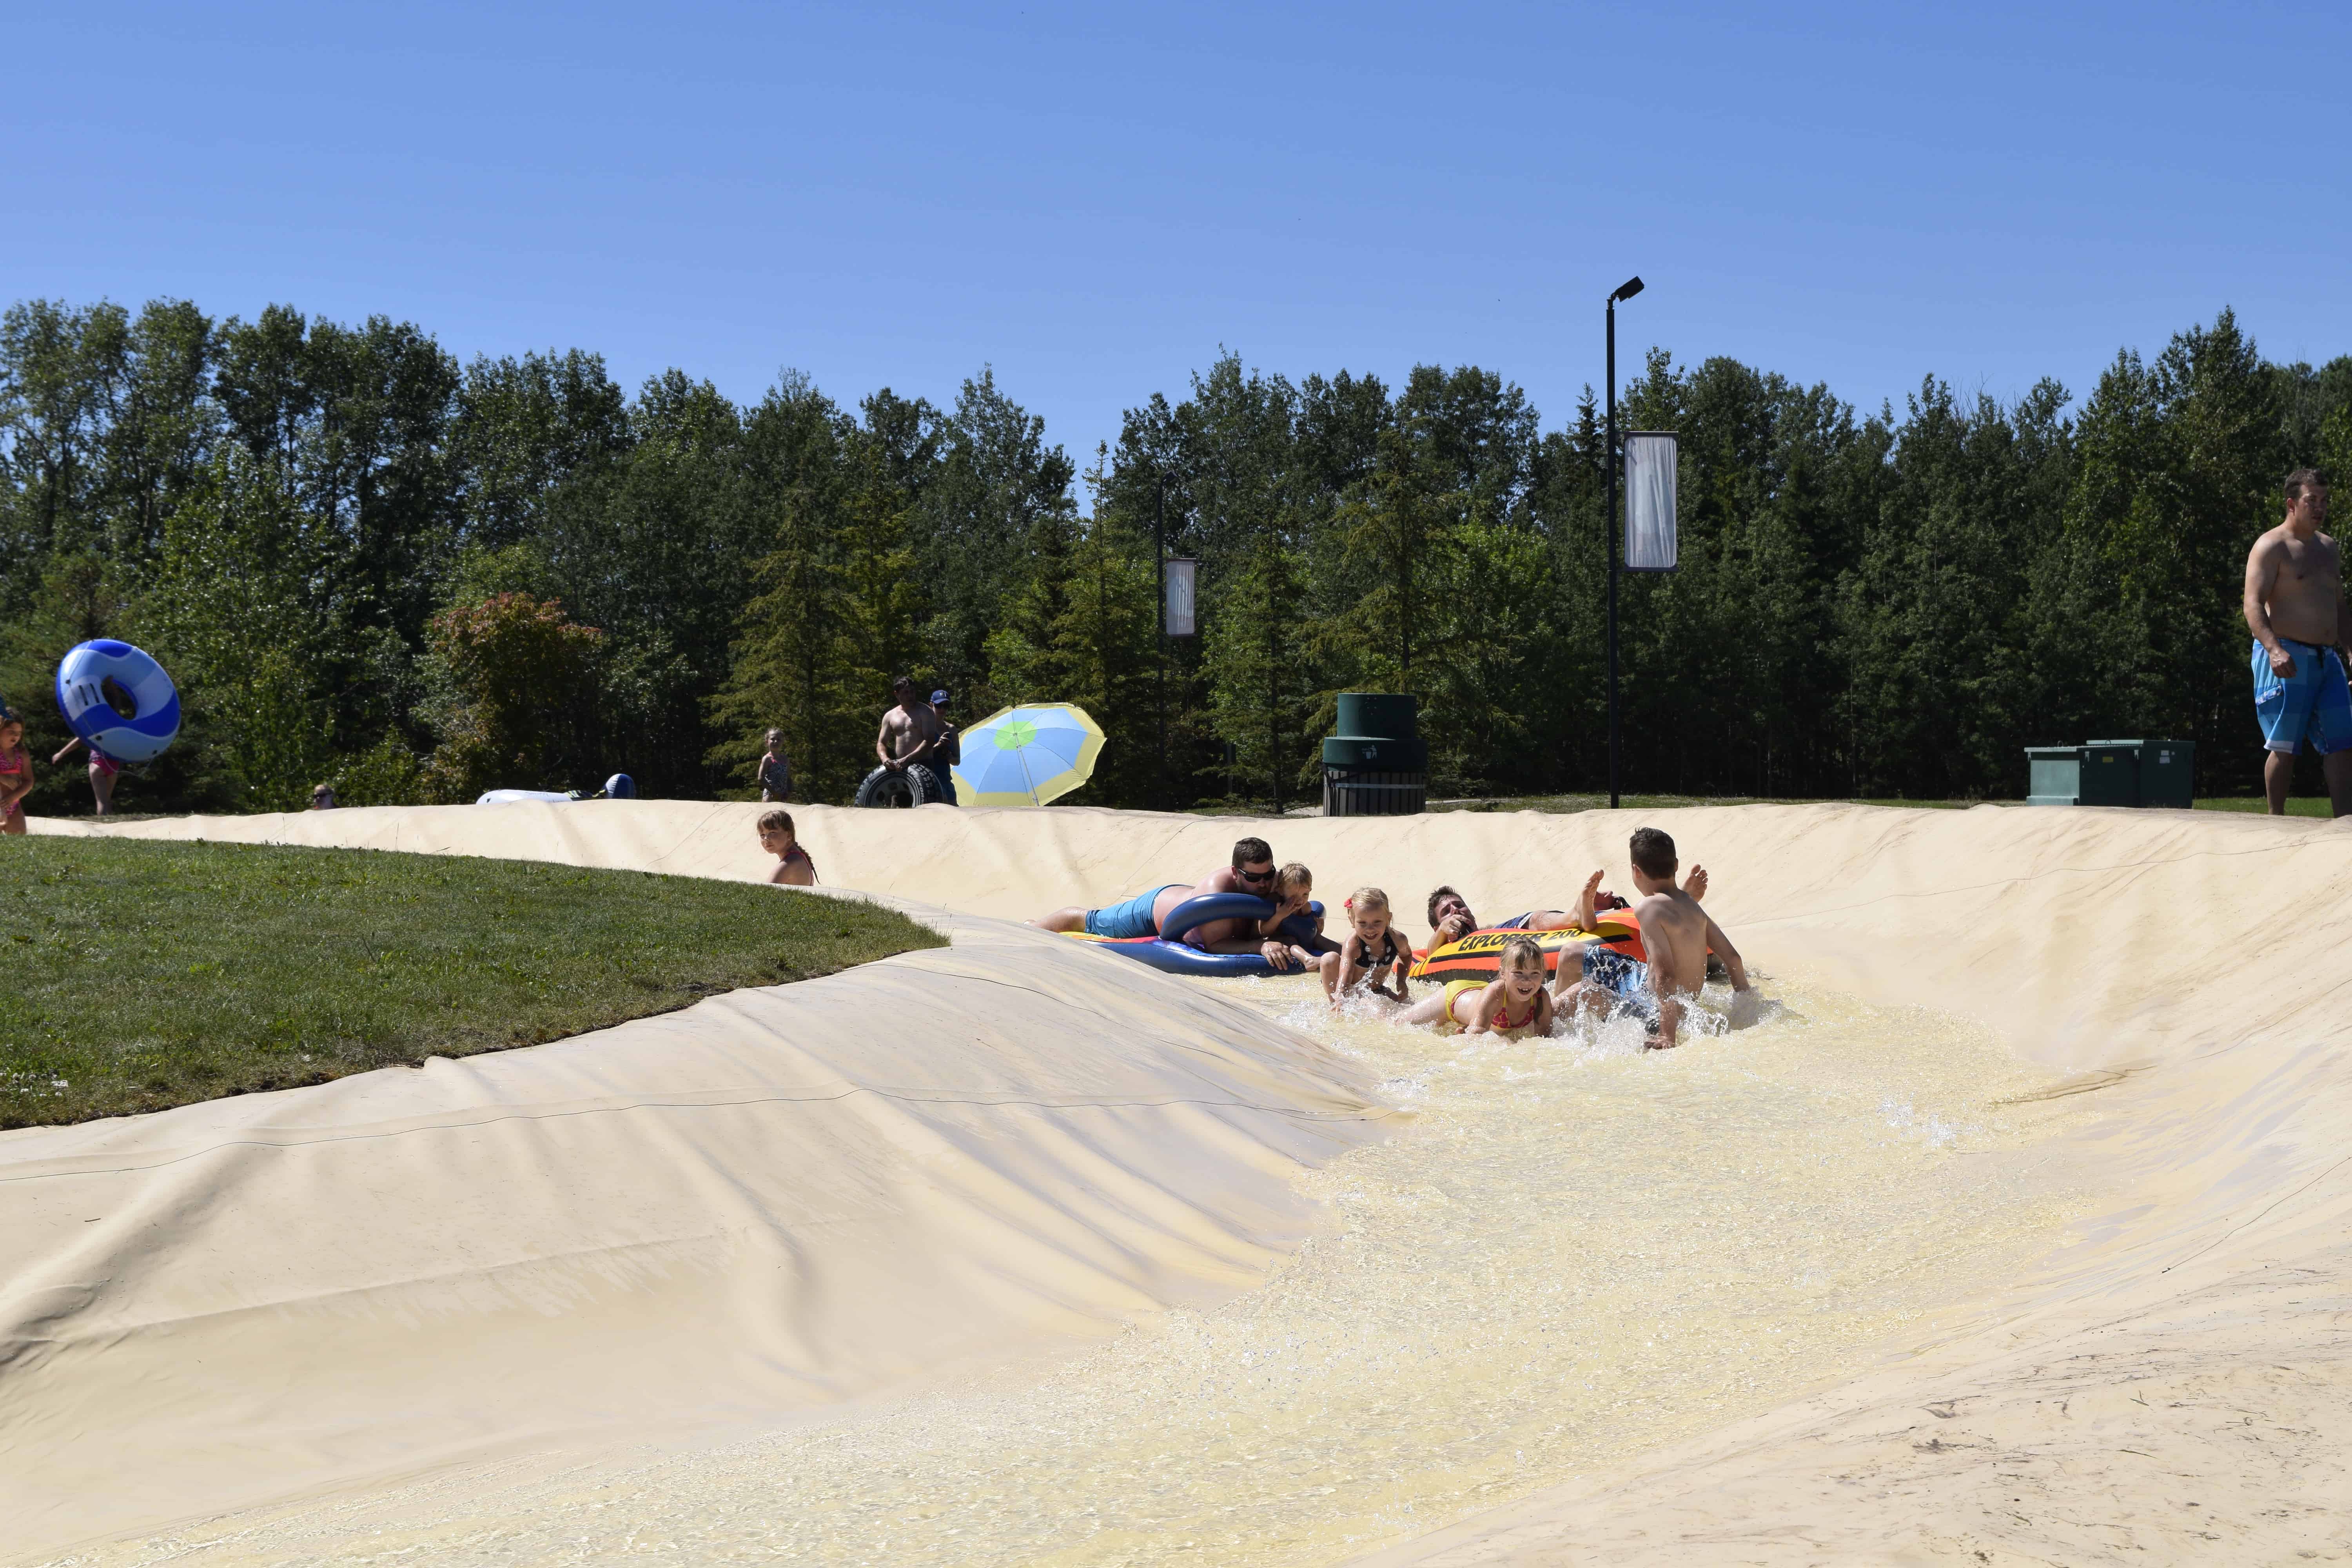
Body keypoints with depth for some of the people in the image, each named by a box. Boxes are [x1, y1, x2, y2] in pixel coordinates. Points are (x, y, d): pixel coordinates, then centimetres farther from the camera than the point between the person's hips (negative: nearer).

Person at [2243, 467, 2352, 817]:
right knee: (2284, 745, -4)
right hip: (2286, 659, -7)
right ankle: (2277, 820, 5)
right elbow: (2253, 605, -15)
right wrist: (2274, 649, -29)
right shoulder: (2271, 547, -5)